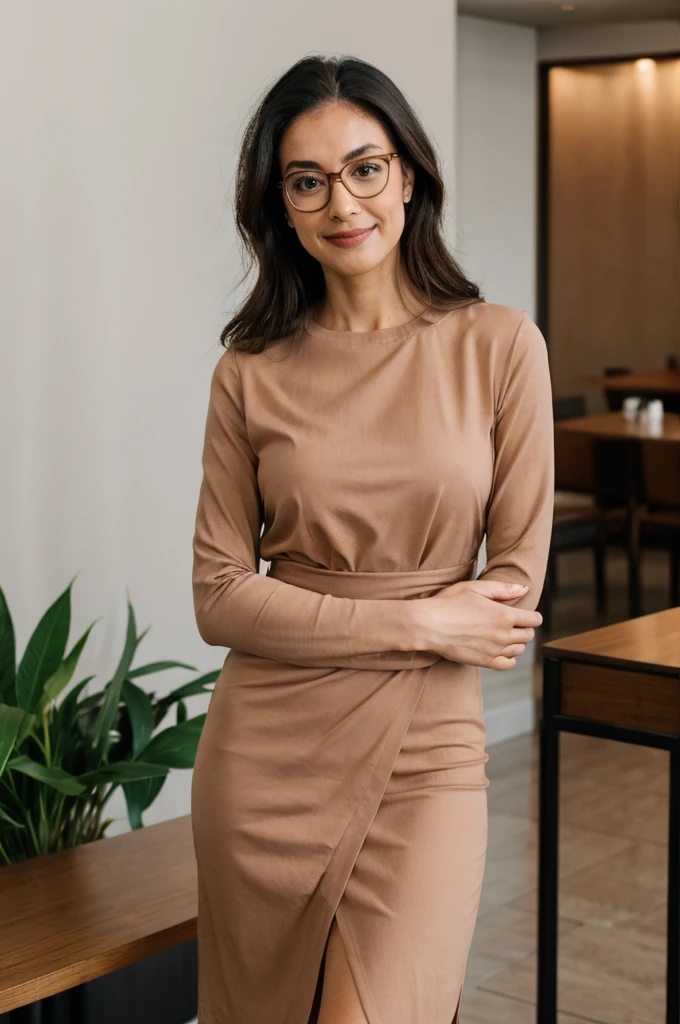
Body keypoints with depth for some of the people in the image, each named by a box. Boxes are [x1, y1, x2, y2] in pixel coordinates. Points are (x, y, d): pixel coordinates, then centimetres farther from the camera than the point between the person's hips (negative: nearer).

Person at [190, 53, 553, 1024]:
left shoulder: (500, 345, -2)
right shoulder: (253, 371, 2)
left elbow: (515, 593, -2)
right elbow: (219, 598, -3)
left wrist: (321, 627, -2)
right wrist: (417, 622, -10)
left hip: (426, 756, -1)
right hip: (265, 754, 2)